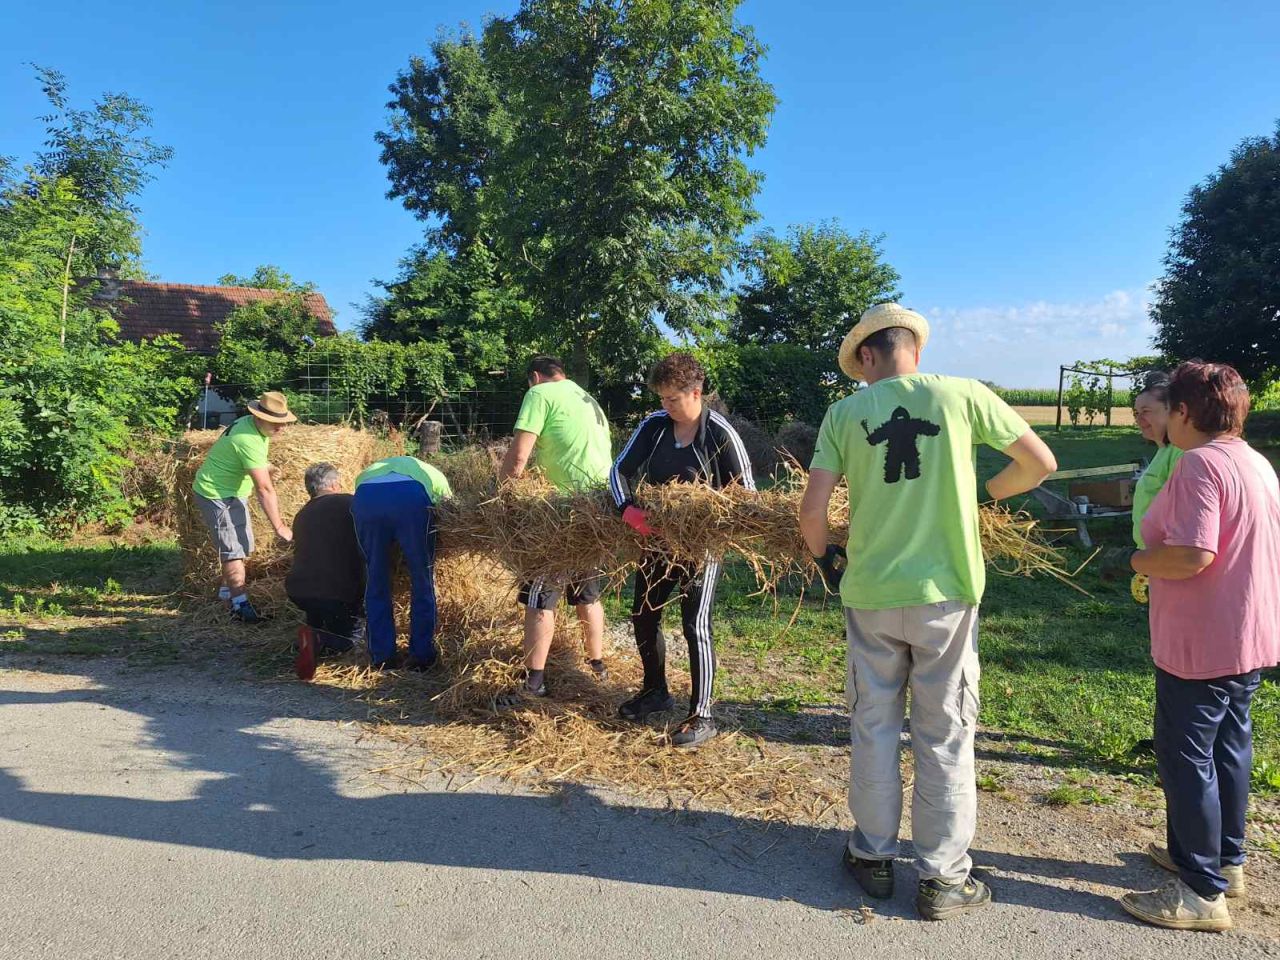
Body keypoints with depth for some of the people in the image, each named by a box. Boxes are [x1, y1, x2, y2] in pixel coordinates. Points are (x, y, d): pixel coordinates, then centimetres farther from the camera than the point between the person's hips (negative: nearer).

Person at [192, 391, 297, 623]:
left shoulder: (252, 424, -2)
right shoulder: (249, 441, -32)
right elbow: (265, 489, -31)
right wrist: (279, 526, -27)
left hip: (233, 493, 10)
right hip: (215, 494, -10)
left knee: (241, 544, 17)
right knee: (233, 549, -9)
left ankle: (228, 589, 33)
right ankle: (240, 604, -4)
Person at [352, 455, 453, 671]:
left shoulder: (366, 473, 45)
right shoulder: (435, 476, 40)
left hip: (366, 497, 2)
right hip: (412, 497, -2)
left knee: (376, 581, 20)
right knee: (422, 580, 16)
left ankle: (381, 657, 25)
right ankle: (422, 655, 23)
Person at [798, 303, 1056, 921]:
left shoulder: (845, 412, -1)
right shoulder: (962, 395, -2)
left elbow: (812, 510, -5)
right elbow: (1040, 464, 5)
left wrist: (823, 557, 15)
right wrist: (984, 494, 21)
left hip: (870, 594, 1)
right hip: (946, 593, 0)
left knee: (874, 728, 15)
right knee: (944, 737, 10)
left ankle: (873, 858, 29)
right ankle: (943, 880, 22)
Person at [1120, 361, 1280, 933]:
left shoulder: (1199, 464, -20)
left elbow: (1192, 555, -30)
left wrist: (1139, 561, -13)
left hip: (1201, 644, -10)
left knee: (1186, 757, 0)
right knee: (1227, 749, 20)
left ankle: (1202, 892, 10)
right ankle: (1224, 859, 35)